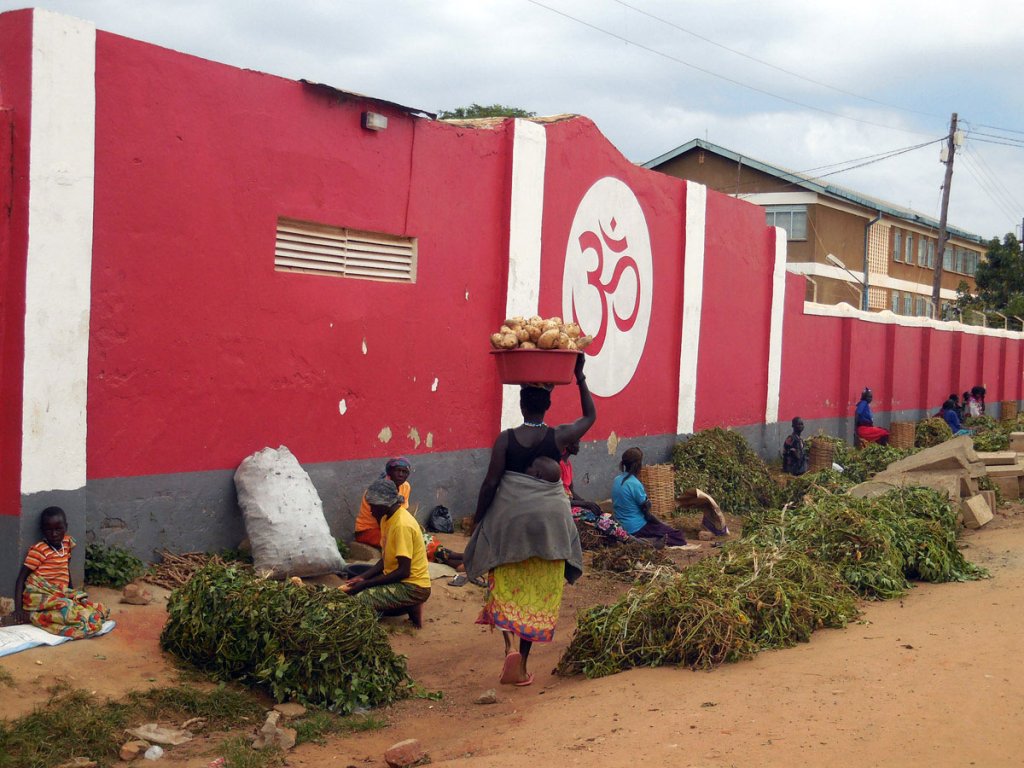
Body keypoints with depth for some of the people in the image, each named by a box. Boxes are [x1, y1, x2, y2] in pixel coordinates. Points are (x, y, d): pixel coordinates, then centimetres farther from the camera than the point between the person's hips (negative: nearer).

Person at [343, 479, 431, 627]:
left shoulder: (402, 525, -23)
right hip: (398, 581, 10)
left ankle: (410, 609, -4)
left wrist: (366, 583, -18)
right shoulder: (387, 518, 6)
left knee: (357, 599, -21)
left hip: (413, 587, -10)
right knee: (352, 589, 12)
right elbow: (386, 559, 13)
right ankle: (409, 606, 8)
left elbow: (404, 571, -23)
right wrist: (363, 577, -1)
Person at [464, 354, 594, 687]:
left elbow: (490, 482, -8)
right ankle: (521, 666, 9)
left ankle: (510, 645, -12)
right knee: (539, 592, 8)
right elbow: (590, 415, 13)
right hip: (549, 521, 1)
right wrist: (579, 376, 14)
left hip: (509, 518, 0)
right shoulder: (559, 437, -4)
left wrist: (477, 520, 3)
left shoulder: (505, 439, -7)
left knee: (506, 586, 13)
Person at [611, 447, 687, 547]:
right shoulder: (635, 484, -20)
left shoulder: (616, 480, 2)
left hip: (622, 527, 8)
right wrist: (661, 524, 3)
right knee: (678, 536, 3)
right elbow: (647, 513, -15)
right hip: (637, 529, -8)